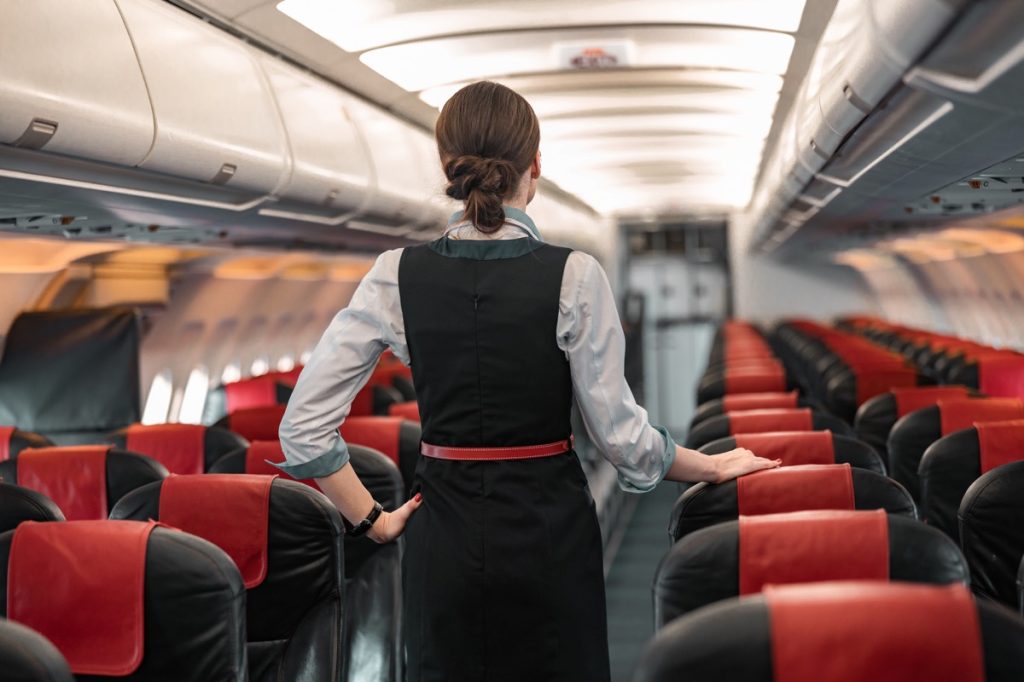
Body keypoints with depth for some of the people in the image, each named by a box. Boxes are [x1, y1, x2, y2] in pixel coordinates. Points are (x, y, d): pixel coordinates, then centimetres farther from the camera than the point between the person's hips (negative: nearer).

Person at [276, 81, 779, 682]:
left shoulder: (397, 275, -5)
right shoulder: (574, 277, -12)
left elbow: (305, 427, -6)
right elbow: (620, 433, -9)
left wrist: (373, 519, 4)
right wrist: (713, 467, 7)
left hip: (445, 541, 2)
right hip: (549, 535, -2)